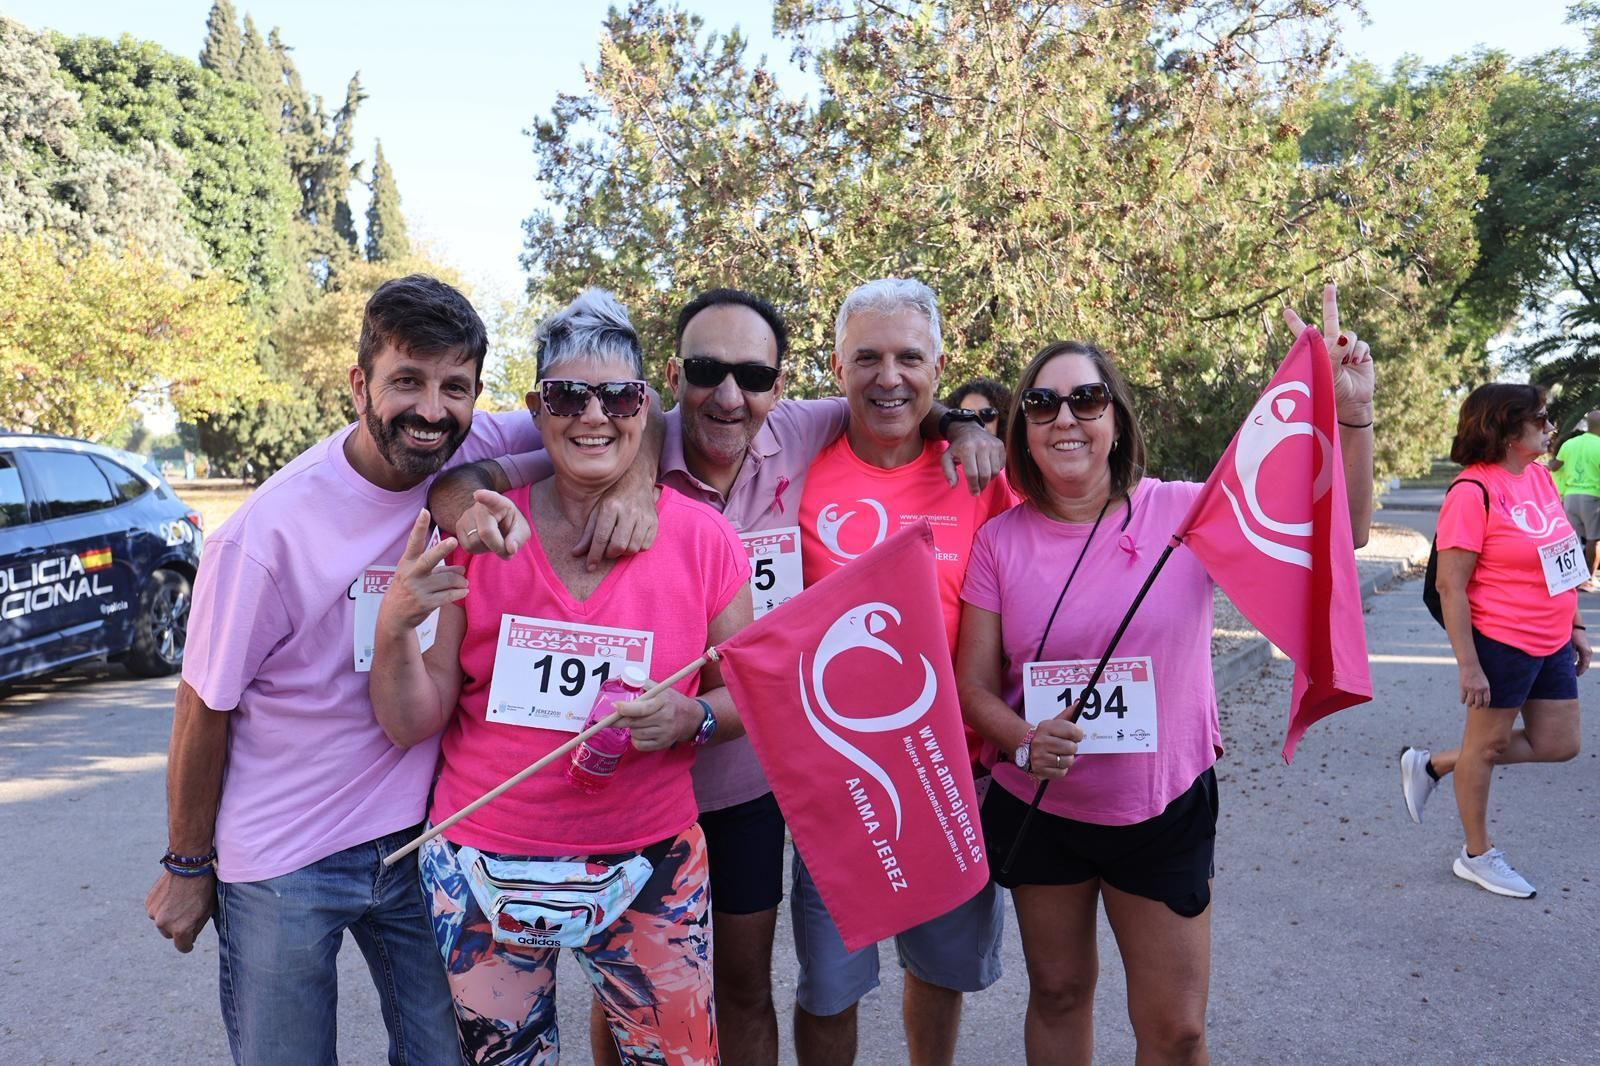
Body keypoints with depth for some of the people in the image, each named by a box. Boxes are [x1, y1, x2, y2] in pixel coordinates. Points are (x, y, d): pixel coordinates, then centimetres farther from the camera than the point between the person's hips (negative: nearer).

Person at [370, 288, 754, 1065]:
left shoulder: (702, 539, -7)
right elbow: (411, 725, -4)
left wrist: (692, 719, -18)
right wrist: (396, 629, -22)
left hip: (649, 872, 0)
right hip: (482, 875, 1)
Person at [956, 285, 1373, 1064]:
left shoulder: (1185, 511, -10)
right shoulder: (1001, 540, -8)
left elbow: (1339, 532, -6)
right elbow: (973, 683, -4)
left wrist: (1351, 413, -19)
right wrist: (1024, 741, -24)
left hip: (1165, 808, -1)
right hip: (1038, 810, 1)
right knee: (1057, 992, 20)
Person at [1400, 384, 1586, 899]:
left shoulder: (1540, 475, 5)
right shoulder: (1473, 492, -20)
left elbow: (1560, 559, 16)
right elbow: (1450, 585, -20)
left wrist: (1576, 626, 16)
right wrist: (1468, 664, -20)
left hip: (1551, 643, 8)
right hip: (1500, 642, -8)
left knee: (1558, 744, 14)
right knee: (1487, 743, 8)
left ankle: (1433, 764, 27)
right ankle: (1478, 855, 26)